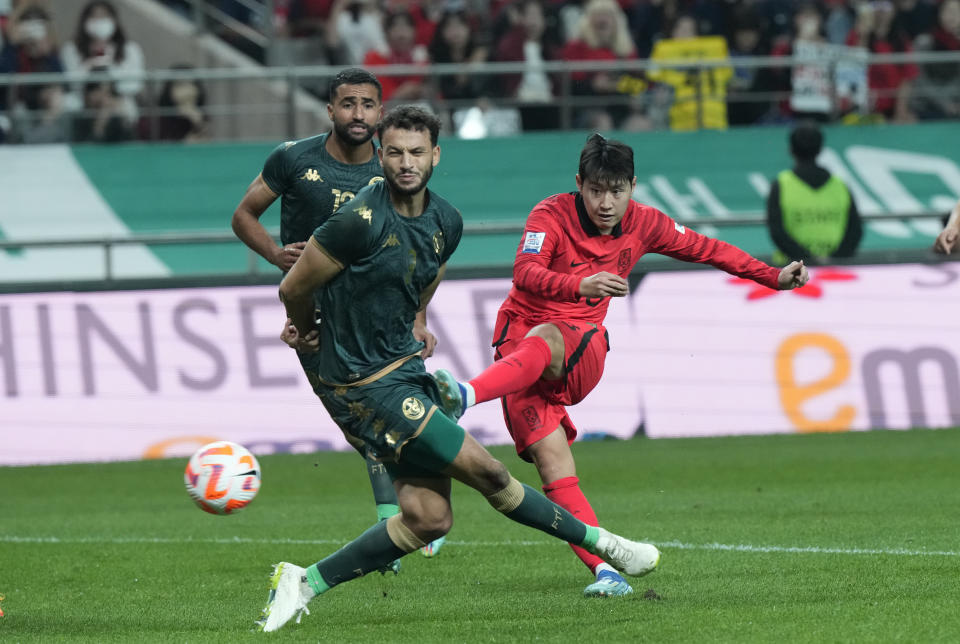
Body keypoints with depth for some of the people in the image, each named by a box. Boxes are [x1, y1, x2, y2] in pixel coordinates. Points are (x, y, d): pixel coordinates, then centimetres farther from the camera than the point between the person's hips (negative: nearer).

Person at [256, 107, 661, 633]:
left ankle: (305, 582, 10)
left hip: (404, 368, 8)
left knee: (428, 518, 1)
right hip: (362, 386, -8)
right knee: (484, 471, -6)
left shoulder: (446, 222, 4)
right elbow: (294, 289, -8)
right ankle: (600, 543, 9)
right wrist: (308, 330, 11)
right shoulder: (362, 220, -20)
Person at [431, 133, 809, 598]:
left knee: (545, 340, -37)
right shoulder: (552, 216, -9)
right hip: (519, 343, -2)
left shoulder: (643, 224, 5)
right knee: (550, 458, -20)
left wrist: (774, 278, 22)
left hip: (581, 354, 2)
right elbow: (525, 273, -27)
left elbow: (705, 249, 21)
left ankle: (466, 397, -59)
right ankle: (605, 571, -24)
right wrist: (580, 287, -45)